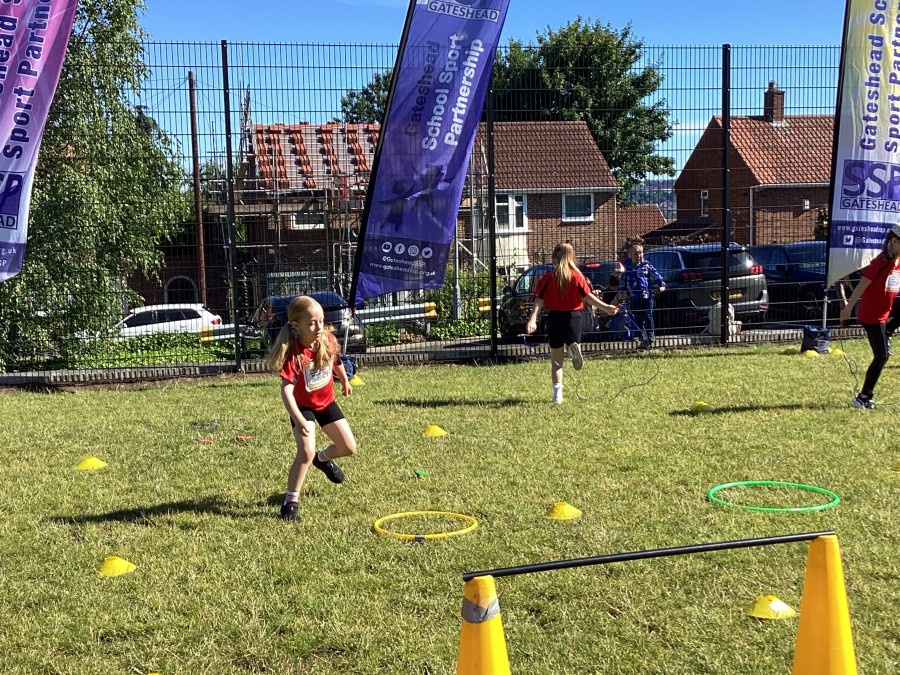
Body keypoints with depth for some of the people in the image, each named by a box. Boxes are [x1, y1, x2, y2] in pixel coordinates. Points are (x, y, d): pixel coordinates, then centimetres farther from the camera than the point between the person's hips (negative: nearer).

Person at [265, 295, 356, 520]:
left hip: (326, 401, 5)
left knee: (349, 448, 7)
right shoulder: (294, 353, -33)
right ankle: (290, 503, -8)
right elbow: (286, 391, -40)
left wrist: (345, 381, 26)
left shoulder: (328, 341, -16)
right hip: (303, 405, -5)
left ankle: (323, 459, 42)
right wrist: (298, 419, -52)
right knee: (306, 452, -23)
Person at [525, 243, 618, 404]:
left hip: (554, 317, 0)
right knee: (573, 343, 16)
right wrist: (606, 308, -7)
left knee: (556, 359, 10)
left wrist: (533, 319, -17)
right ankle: (574, 348, -25)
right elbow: (587, 296, -8)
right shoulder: (576, 276, 0)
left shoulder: (548, 277, -1)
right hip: (573, 316, 0)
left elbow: (539, 300, -9)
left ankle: (557, 393, 3)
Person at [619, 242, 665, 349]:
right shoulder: (627, 266, 6)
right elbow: (623, 280, 12)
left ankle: (650, 339, 6)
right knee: (638, 320, 5)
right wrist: (624, 291, 5)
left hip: (646, 296, -2)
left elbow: (656, 275, 2)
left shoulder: (646, 265, 2)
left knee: (648, 318, 0)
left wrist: (661, 285, -8)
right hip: (633, 297, 2)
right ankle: (643, 339, 11)